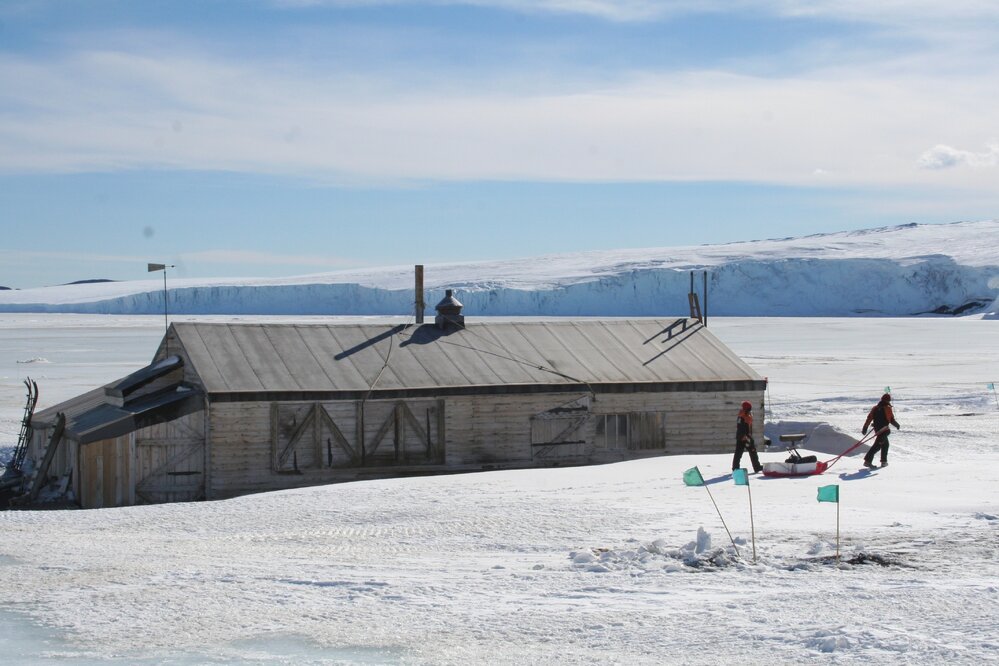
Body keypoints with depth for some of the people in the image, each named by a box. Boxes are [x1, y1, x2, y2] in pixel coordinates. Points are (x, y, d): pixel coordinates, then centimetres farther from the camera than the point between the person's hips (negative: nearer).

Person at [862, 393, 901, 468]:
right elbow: (892, 420, -6)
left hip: (877, 429, 7)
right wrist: (897, 425, 12)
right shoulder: (888, 408, -8)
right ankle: (868, 460, -17)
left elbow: (869, 418, 5)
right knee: (878, 445, -7)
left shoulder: (875, 408, 8)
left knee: (885, 443, 22)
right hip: (884, 430, -7)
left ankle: (884, 461, 21)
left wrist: (865, 428, 8)